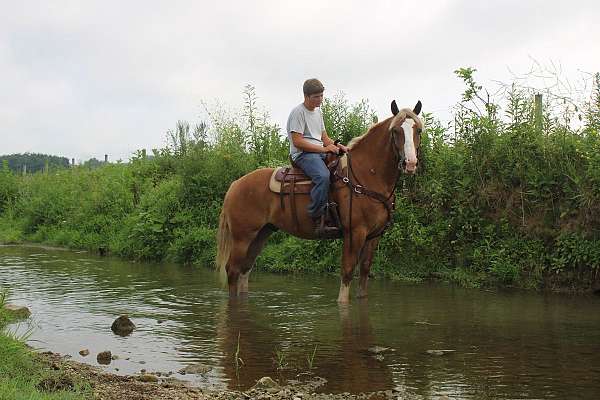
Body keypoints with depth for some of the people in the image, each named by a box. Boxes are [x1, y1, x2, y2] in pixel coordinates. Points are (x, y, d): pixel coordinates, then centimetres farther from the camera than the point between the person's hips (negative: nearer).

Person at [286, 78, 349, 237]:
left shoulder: (318, 112, 21)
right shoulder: (298, 112, -6)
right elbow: (297, 141, -15)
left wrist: (335, 146, 1)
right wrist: (324, 148, -17)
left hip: (320, 152, 9)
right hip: (303, 154, -9)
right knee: (323, 176, -36)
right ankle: (318, 222, -35)